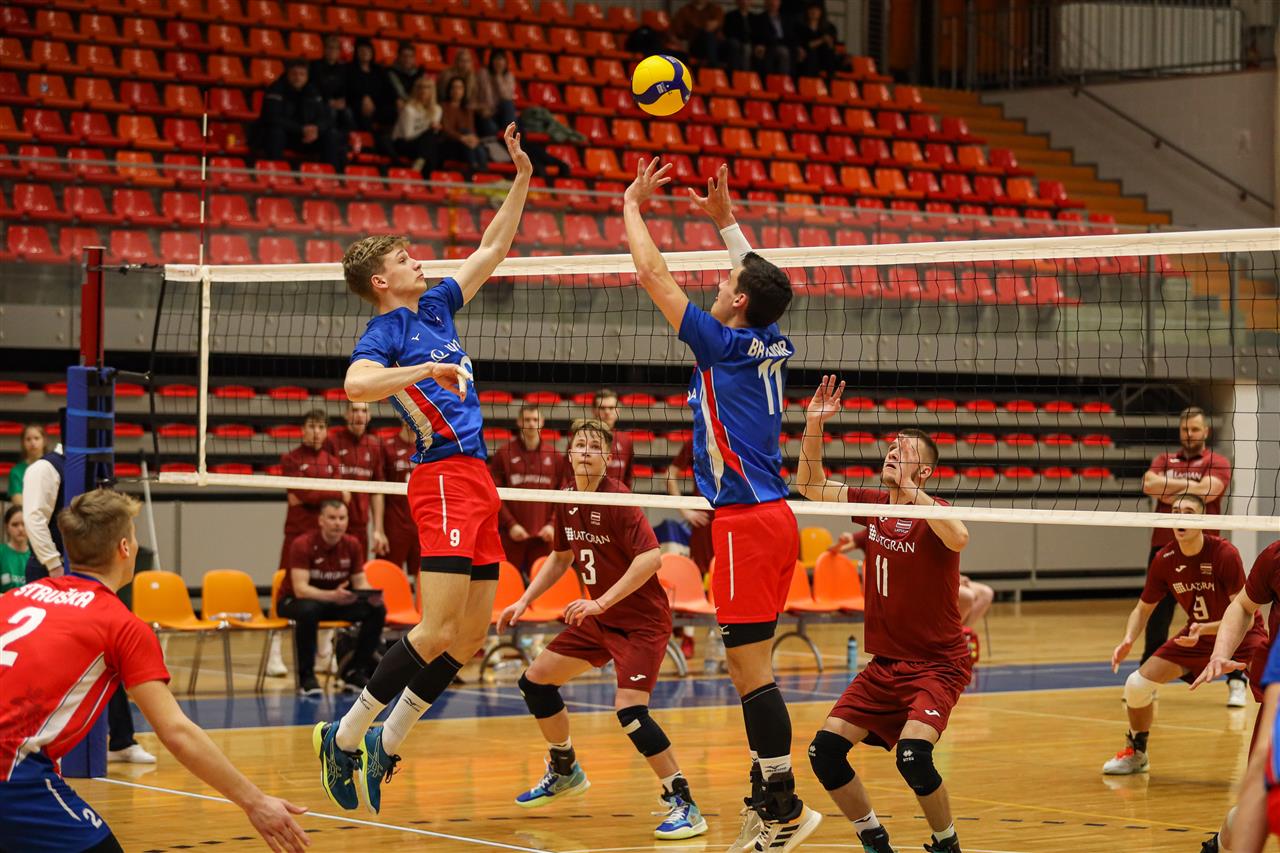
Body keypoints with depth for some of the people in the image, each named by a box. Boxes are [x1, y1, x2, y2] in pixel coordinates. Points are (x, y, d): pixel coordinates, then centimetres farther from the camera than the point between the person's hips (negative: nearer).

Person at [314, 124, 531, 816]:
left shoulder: (436, 308, 18)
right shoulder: (386, 330, -5)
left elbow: (490, 252, 28)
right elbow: (356, 384, -26)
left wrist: (521, 179, 24)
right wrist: (426, 369, -28)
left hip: (476, 479, 9)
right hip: (444, 478, -9)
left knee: (471, 636, 7)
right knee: (439, 631, -15)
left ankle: (386, 742, 15)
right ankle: (344, 736, -5)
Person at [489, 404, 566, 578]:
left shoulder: (555, 456, 9)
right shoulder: (504, 454, 3)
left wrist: (553, 525, -2)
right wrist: (510, 524, -8)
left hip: (543, 537, 2)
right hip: (512, 535, -1)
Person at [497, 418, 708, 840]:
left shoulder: (617, 499, -21)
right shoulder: (566, 501, 3)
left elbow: (650, 558, -30)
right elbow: (561, 556, 20)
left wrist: (601, 602, -31)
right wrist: (525, 600, 13)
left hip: (641, 620, -9)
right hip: (598, 619, 9)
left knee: (630, 710, -23)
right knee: (534, 680, 12)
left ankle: (684, 804, -14)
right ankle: (565, 772, 34)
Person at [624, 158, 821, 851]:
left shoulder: (724, 344, -9)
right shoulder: (772, 347, 10)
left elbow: (652, 272, -4)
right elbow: (760, 280, 31)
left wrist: (632, 205, 8)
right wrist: (724, 218, 34)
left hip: (747, 520, -9)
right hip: (770, 516, 9)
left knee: (750, 668, -9)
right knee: (749, 668, 13)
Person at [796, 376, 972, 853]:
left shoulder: (933, 512, -15)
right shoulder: (873, 506, 4)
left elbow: (958, 538, -38)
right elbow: (810, 485, 4)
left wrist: (909, 489, -37)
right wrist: (814, 426, -9)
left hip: (937, 665, -7)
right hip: (884, 664, 7)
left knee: (912, 756, -26)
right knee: (825, 750, -4)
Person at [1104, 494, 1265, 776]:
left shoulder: (1225, 554, -26)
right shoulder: (1164, 560, -12)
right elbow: (1143, 608, 2)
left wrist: (1204, 628, -39)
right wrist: (1128, 641, -17)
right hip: (1196, 635, 4)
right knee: (1136, 684, -6)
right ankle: (1135, 753, 22)